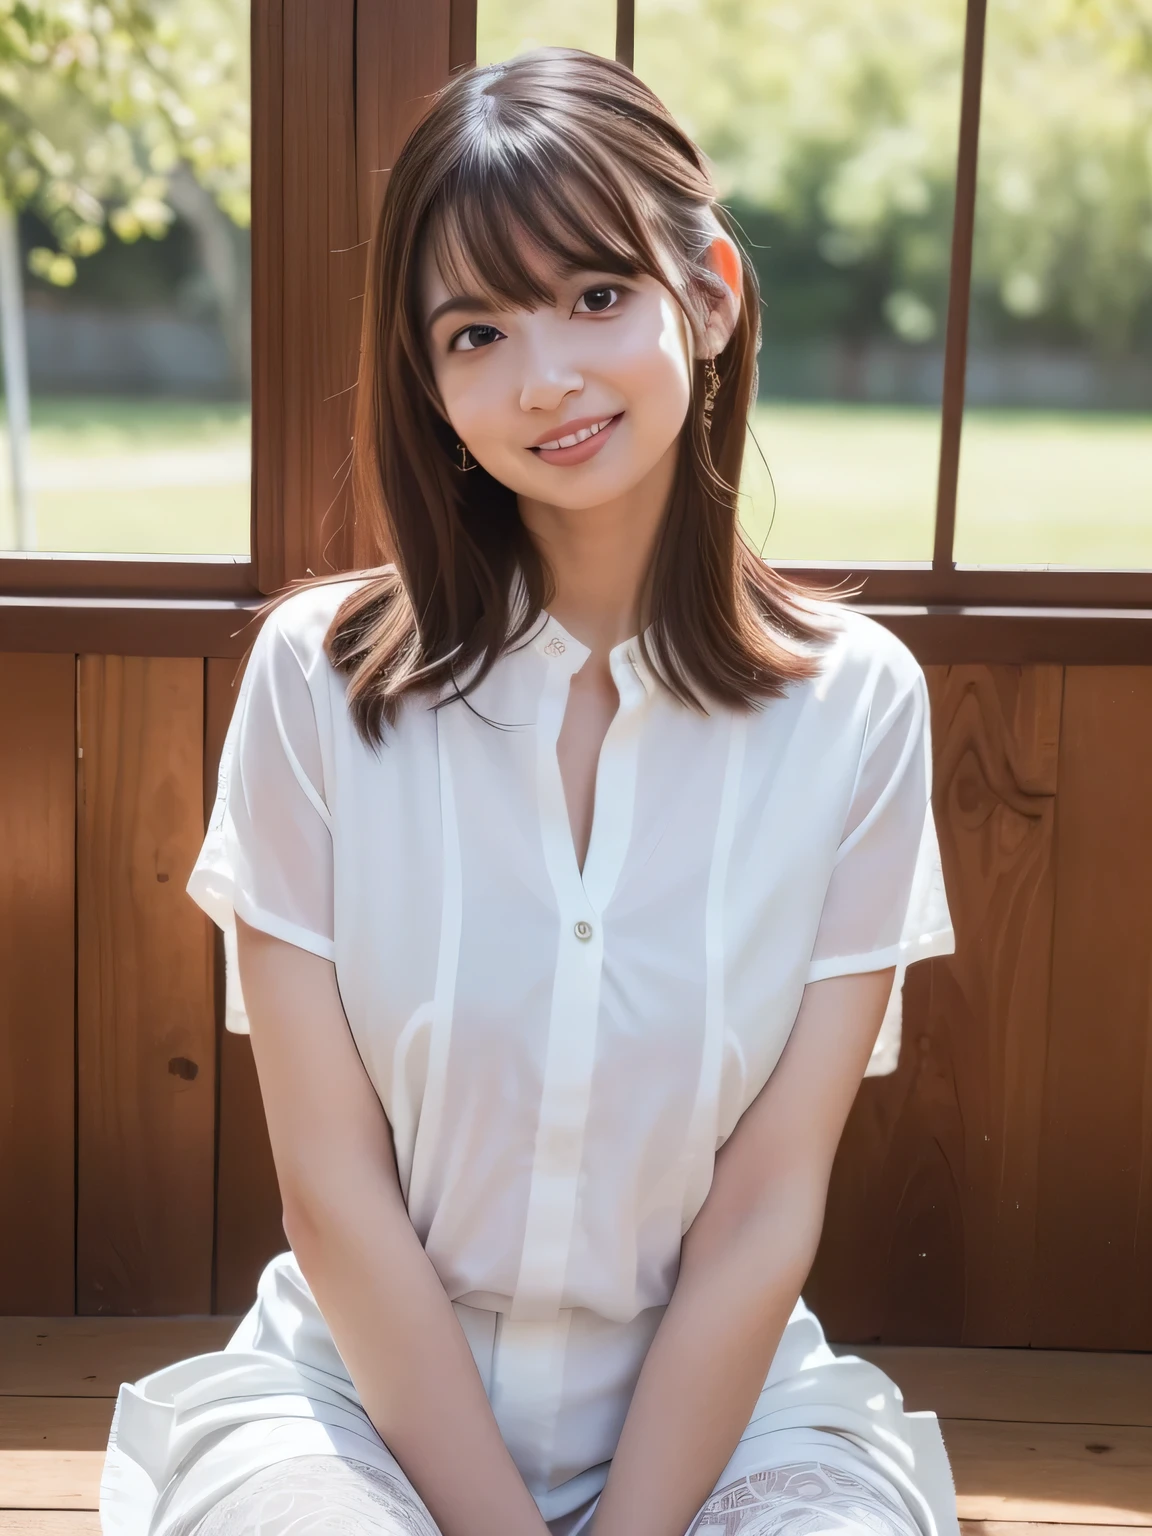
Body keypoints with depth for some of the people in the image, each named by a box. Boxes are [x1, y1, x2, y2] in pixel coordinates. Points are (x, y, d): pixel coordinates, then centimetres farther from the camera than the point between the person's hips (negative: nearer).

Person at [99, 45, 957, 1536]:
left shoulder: (856, 706, -6)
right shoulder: (318, 676, -8)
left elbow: (765, 1213, -8)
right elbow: (335, 1191, -8)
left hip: (718, 1401, 2)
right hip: (362, 1392, -1)